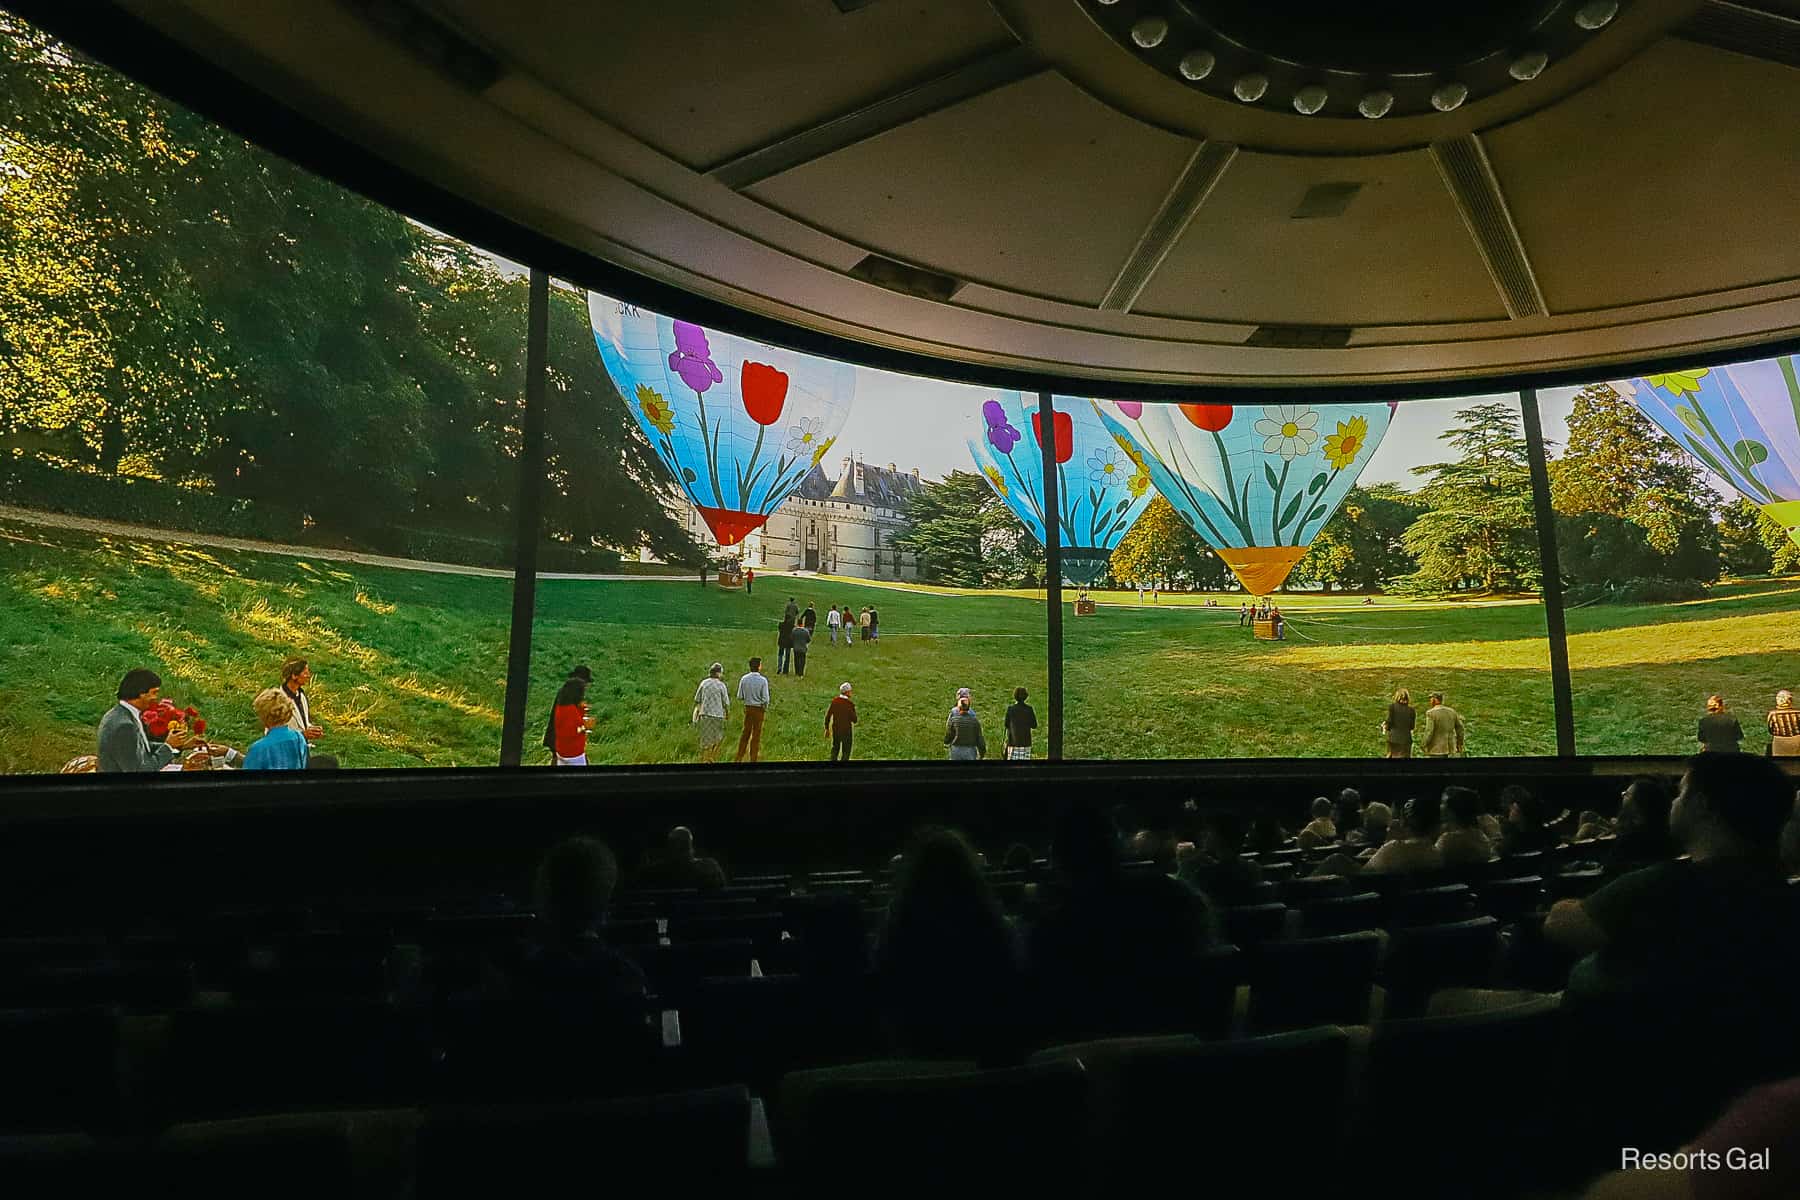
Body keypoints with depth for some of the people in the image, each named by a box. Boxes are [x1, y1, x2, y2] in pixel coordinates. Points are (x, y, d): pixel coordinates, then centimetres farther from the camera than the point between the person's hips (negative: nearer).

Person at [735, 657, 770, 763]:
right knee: (756, 735, 7)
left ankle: (738, 758, 19)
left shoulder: (744, 679, -4)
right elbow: (765, 698, -14)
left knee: (745, 732, 16)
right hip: (759, 709, -3)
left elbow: (739, 697, -2)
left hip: (747, 708, 3)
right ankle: (753, 759, 14)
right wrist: (765, 709, 4)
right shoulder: (763, 680, -14)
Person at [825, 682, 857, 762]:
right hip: (846, 731, -5)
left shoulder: (834, 701, -7)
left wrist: (827, 729, 9)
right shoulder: (850, 704, -20)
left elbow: (827, 716, -2)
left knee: (835, 749, 25)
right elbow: (854, 720, -15)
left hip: (835, 729, 5)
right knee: (846, 753, 10)